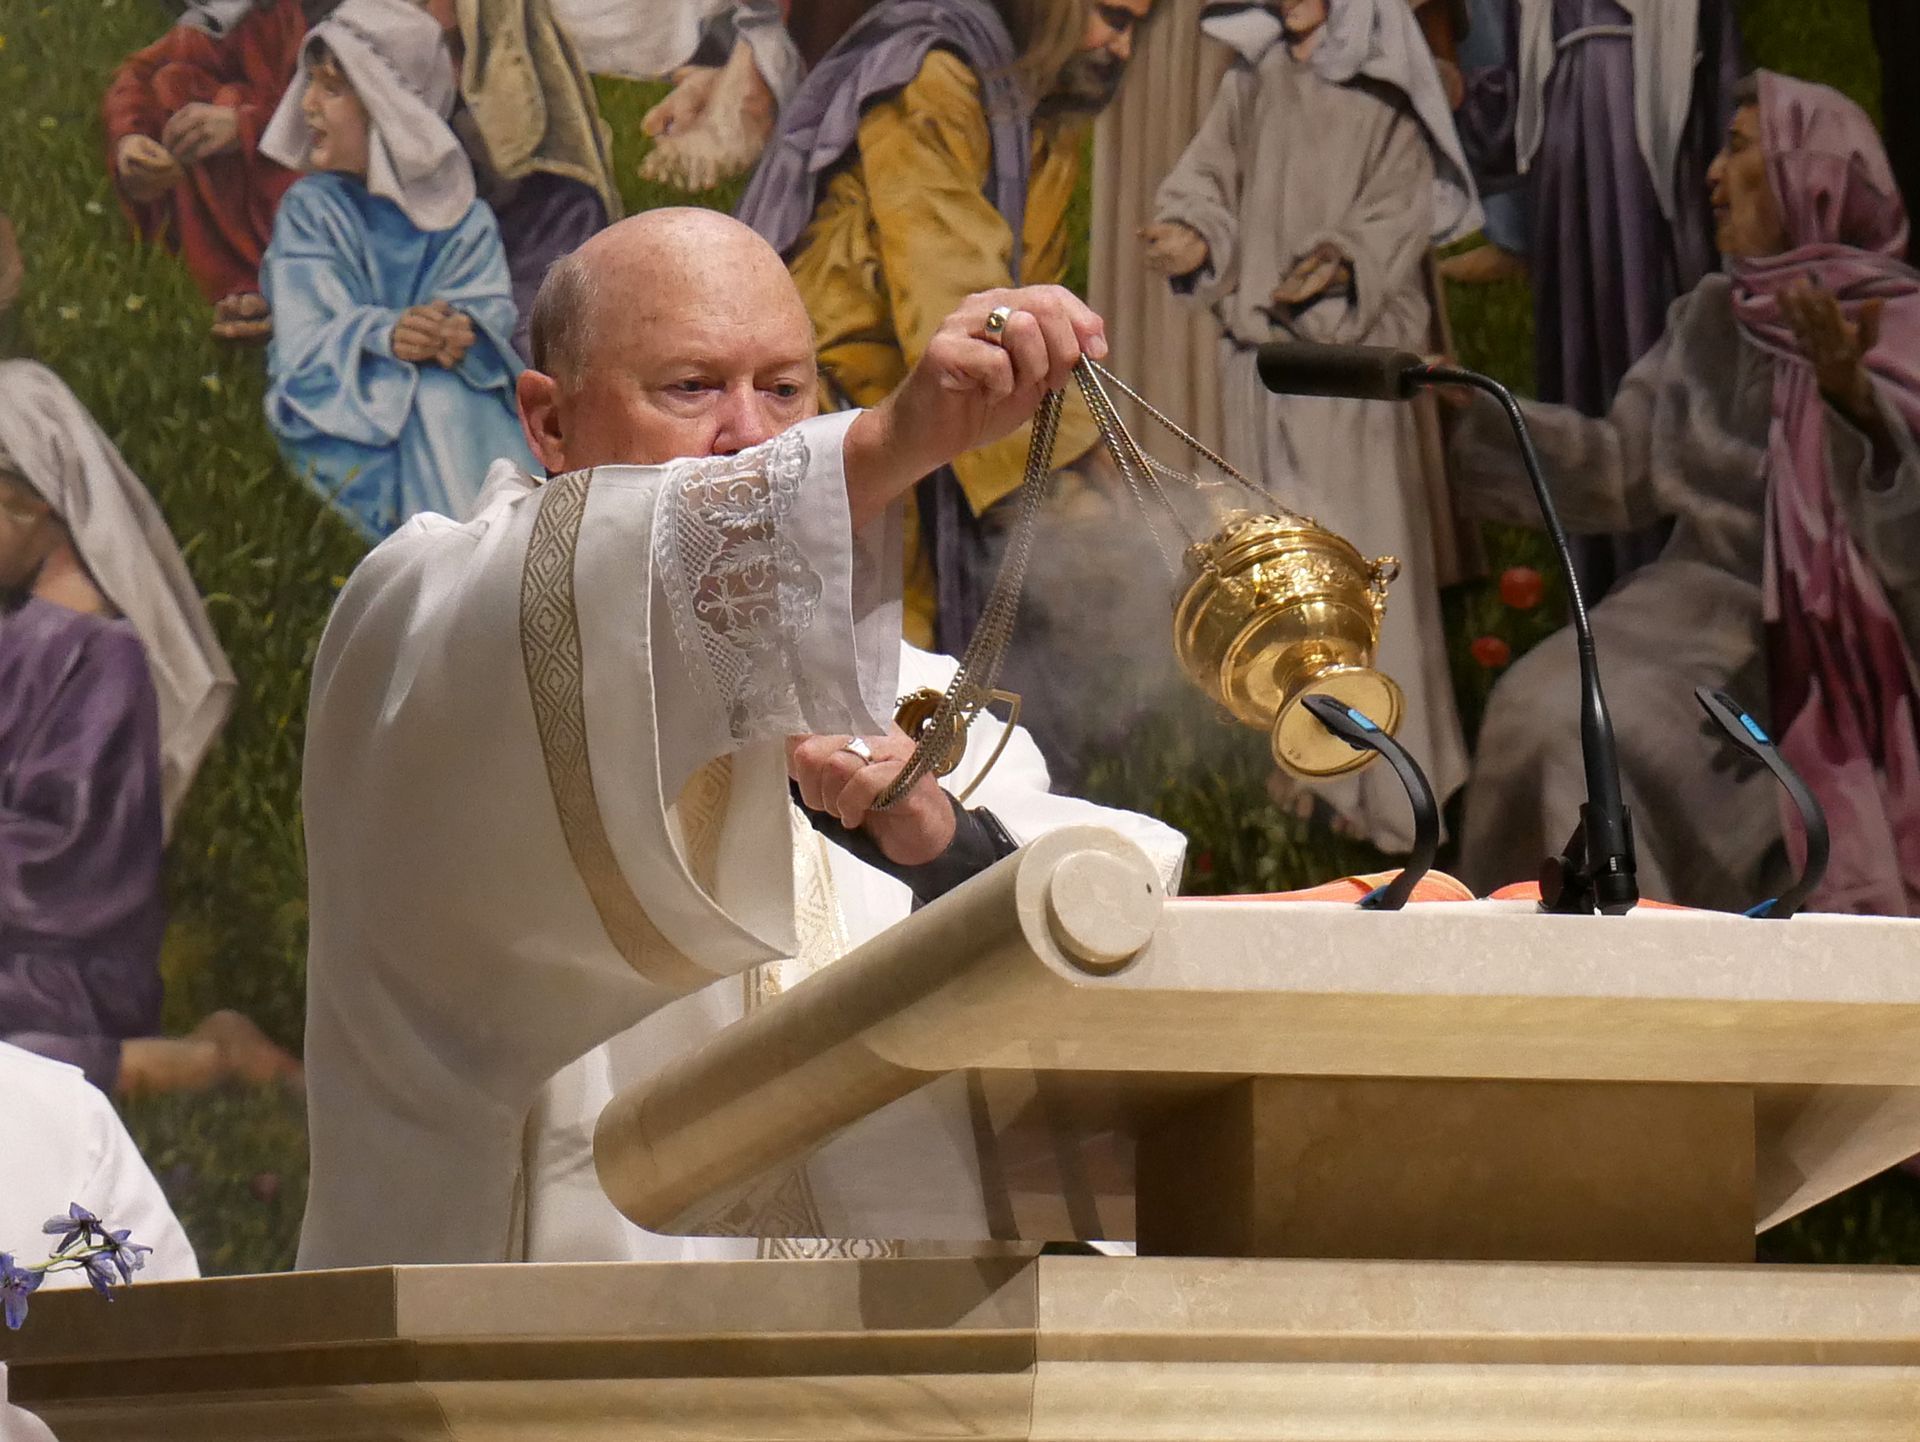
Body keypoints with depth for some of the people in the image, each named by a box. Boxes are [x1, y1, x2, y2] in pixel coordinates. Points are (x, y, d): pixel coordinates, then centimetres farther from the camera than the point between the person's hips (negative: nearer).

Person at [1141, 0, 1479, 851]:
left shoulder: (1388, 94, 0)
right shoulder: (1252, 80, 12)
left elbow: (1402, 207, -7)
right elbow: (1211, 174, 6)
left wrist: (1341, 264, -26)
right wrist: (1192, 235, -16)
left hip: (1355, 348, -4)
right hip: (1262, 352, 4)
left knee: (1366, 558, -8)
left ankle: (1387, 786, -5)